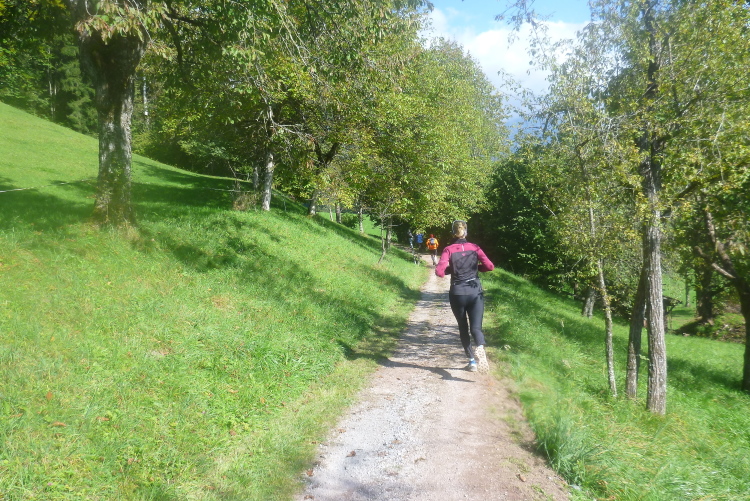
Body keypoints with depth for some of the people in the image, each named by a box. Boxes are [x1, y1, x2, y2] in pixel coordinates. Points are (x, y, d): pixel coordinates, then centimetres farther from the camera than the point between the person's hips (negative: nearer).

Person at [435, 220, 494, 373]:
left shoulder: (449, 249, -4)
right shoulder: (474, 247, 3)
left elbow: (439, 271, -15)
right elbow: (489, 266, -4)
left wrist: (451, 270, 5)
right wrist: (476, 267, 13)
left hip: (457, 293, -1)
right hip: (475, 292, 1)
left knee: (463, 328, 16)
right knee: (476, 327, -3)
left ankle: (472, 361, 16)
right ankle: (480, 348, -35)